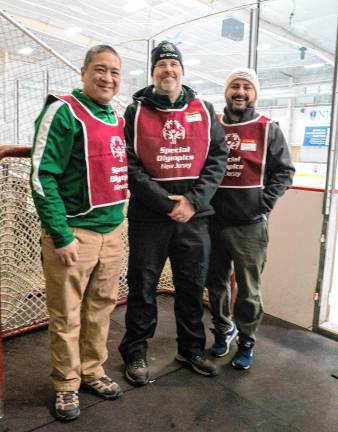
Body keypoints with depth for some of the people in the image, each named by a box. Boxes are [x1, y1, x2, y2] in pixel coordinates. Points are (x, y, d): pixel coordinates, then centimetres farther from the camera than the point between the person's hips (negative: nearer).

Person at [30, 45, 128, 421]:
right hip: (75, 232, -6)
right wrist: (61, 236, -18)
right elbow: (42, 176, -15)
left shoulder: (117, 119, 13)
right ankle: (66, 385, 25)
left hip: (112, 231, 7)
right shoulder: (63, 112, -9)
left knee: (101, 307, 15)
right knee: (66, 315, 6)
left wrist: (117, 219, 13)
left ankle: (92, 371, 34)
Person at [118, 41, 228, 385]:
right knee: (143, 286, 8)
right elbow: (129, 166, -8)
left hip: (194, 216, 3)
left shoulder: (204, 110, 8)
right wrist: (167, 203, -15)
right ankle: (135, 352, 27)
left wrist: (193, 201, -11)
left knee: (192, 285, 14)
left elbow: (217, 159, 2)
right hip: (148, 217, -2)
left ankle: (191, 348, 34)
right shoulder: (136, 112, 1)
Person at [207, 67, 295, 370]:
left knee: (249, 289, 5)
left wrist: (263, 205, -10)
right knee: (216, 283, 14)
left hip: (250, 225, -2)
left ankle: (246, 343, 24)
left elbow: (284, 172, 1)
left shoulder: (268, 130, 2)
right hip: (212, 222, 3)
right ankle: (223, 329, 36)